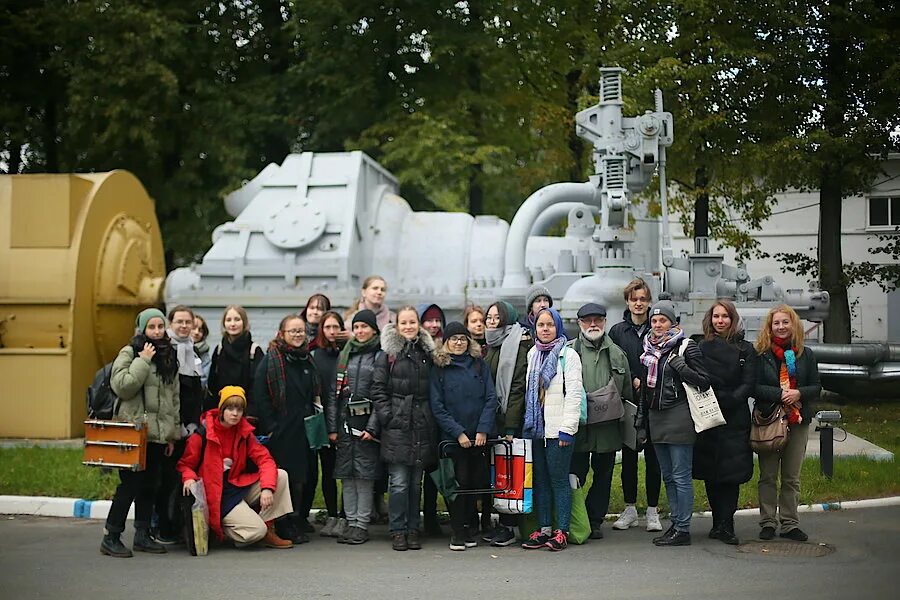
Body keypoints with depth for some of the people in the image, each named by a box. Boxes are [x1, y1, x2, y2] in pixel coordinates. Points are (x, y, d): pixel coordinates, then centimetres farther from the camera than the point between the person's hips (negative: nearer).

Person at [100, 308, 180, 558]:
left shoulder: (169, 357, 16)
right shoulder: (129, 353, -3)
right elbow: (122, 386, -16)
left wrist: (173, 433, 15)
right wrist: (143, 361, -15)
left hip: (158, 433, 6)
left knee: (149, 485, 9)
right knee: (130, 484, -7)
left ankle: (142, 535, 18)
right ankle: (111, 537, 2)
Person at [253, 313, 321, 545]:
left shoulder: (307, 360, 14)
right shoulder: (269, 360, -6)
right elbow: (261, 396, -10)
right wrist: (270, 427, -14)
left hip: (303, 430, 6)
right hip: (280, 431, -6)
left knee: (299, 478, 10)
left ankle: (296, 523, 20)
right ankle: (283, 527, 6)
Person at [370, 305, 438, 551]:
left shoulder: (427, 353, 12)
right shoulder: (388, 354, 1)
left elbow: (434, 390, 16)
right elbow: (378, 389, -1)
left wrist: (431, 418, 7)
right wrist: (387, 416, -9)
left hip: (422, 426, 3)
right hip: (397, 426, -3)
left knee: (416, 482, 8)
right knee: (398, 482, -4)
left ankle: (413, 530, 16)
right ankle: (398, 531, 5)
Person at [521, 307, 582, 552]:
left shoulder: (568, 355, -5)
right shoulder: (532, 354, 14)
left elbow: (574, 393, -10)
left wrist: (567, 428, -15)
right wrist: (527, 423, 11)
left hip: (558, 429, -6)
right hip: (536, 427, 6)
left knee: (559, 479, -4)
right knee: (540, 480, 8)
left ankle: (562, 531, 3)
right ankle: (544, 529, 15)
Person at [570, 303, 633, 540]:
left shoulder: (617, 353, 12)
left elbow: (627, 392, 17)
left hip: (608, 427, 4)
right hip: (577, 425, -4)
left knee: (603, 476, 10)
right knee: (575, 475, -1)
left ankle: (595, 521, 21)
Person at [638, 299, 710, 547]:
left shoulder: (686, 347, -5)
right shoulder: (650, 349, 14)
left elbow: (703, 382, -9)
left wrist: (679, 365, -19)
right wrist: (641, 422, 18)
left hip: (679, 417, -7)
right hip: (656, 418, 7)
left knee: (680, 476, -5)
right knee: (668, 476, 12)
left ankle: (683, 530, -1)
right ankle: (675, 523, 20)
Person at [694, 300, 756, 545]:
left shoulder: (745, 349, 6)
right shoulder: (700, 347, 9)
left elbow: (748, 384, -1)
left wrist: (727, 400, -15)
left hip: (734, 419, -1)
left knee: (731, 472, -5)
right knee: (710, 473, 4)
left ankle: (724, 525, -2)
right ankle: (721, 524, 14)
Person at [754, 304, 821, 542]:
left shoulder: (806, 355, 7)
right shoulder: (761, 354, -1)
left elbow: (816, 387, 6)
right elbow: (754, 387, -7)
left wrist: (798, 393, -14)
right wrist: (780, 394, -19)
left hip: (798, 421, 2)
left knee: (791, 477, 7)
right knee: (768, 476, 3)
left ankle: (790, 524, 14)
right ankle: (768, 523, 11)